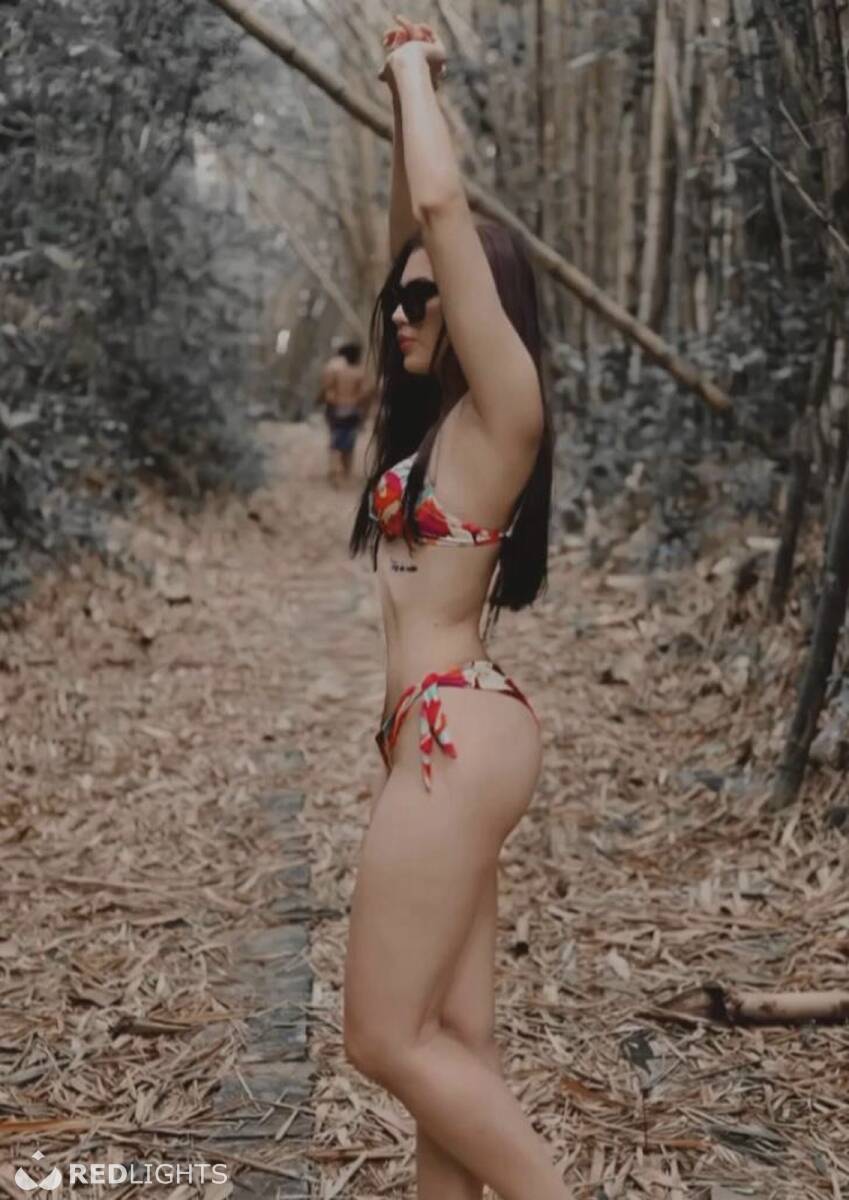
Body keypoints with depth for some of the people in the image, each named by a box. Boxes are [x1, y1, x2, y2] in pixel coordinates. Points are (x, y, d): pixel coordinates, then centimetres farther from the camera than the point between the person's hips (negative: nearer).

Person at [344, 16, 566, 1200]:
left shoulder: (502, 402, -7)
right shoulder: (444, 412, 16)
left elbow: (443, 205, -13)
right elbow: (414, 227, 25)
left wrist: (417, 74, 2)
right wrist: (403, 96, 22)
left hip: (457, 729, -9)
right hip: (448, 733, 9)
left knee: (387, 1037, -3)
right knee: (454, 1044, 9)